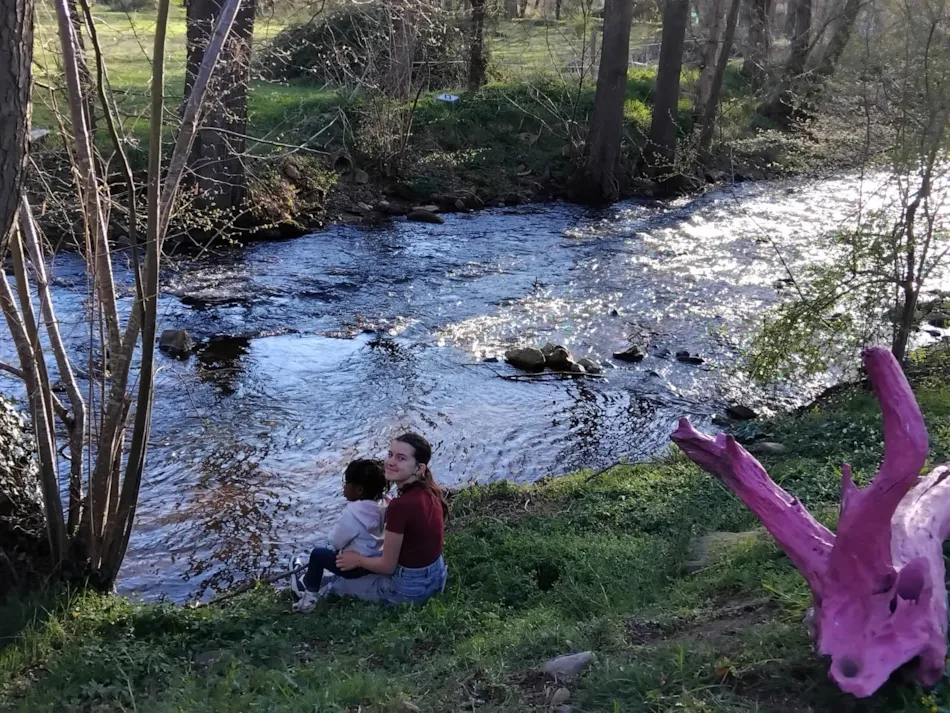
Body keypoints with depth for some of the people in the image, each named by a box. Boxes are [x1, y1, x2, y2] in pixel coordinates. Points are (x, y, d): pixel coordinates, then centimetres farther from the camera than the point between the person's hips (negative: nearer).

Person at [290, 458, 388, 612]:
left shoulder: (353, 513, -28)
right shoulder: (381, 503, -5)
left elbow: (336, 541, -15)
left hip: (358, 566, -8)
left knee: (318, 555, 11)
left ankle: (310, 592, 27)